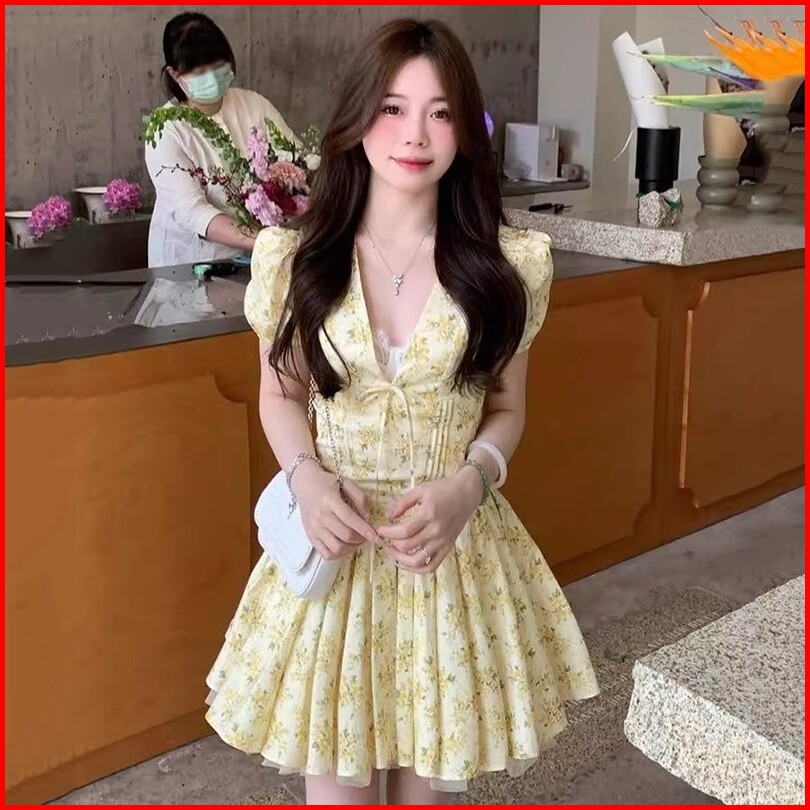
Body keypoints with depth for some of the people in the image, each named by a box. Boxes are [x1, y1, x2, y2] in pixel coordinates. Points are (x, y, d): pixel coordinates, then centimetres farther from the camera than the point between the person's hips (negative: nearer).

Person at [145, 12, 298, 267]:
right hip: (189, 263, -3)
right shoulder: (165, 128, -8)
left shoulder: (256, 105, 3)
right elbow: (190, 211, -19)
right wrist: (260, 241, -33)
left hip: (255, 258, 3)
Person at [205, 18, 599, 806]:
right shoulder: (295, 257, -5)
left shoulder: (508, 263, -6)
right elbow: (279, 394, 6)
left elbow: (506, 408, 3)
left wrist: (469, 484, -16)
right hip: (336, 536, 0)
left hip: (454, 542, 0)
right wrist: (308, 481, -14)